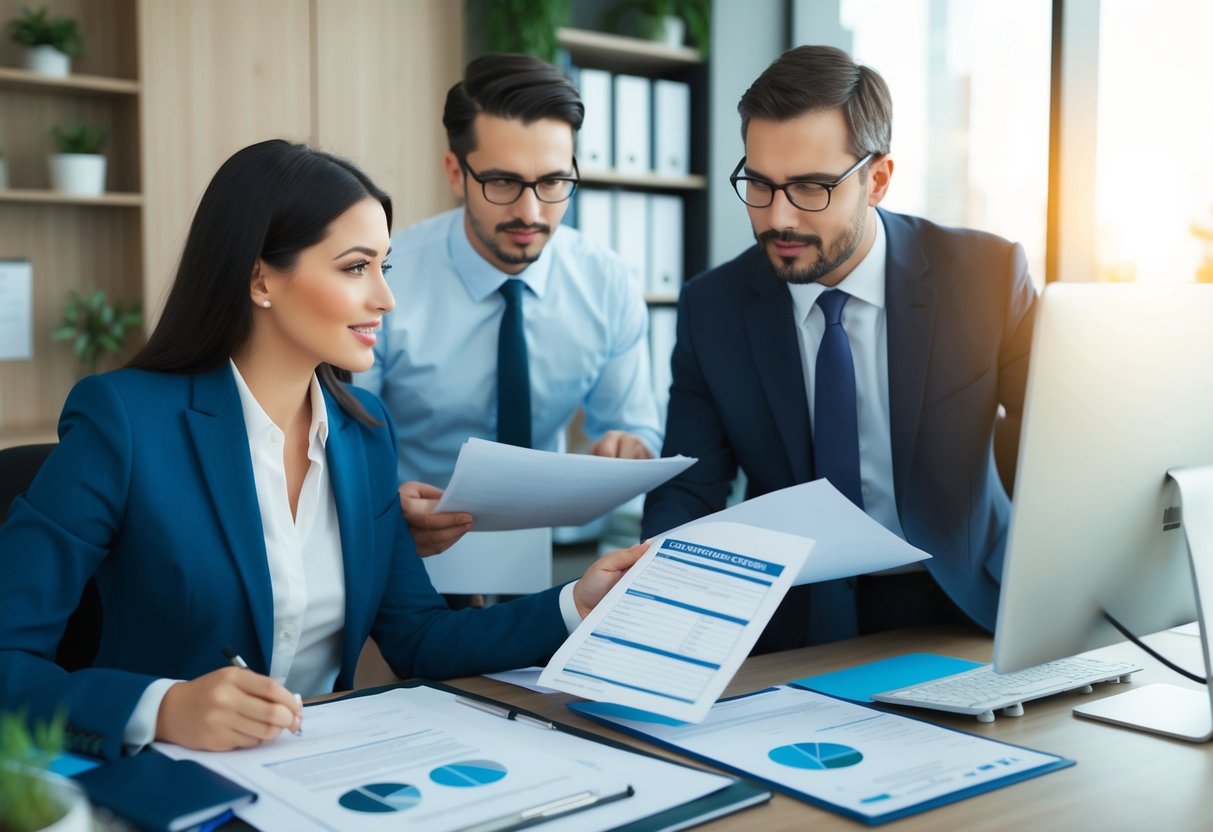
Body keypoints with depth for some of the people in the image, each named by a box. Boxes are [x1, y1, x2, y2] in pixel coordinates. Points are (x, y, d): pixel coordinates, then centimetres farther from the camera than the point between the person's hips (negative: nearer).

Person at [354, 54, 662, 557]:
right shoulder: (382, 284, -16)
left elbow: (639, 430, 5)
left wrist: (630, 453, -18)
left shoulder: (610, 288, -5)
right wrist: (383, 512, -32)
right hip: (415, 552, -5)